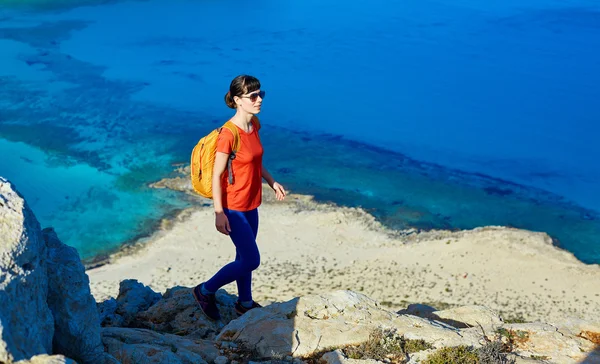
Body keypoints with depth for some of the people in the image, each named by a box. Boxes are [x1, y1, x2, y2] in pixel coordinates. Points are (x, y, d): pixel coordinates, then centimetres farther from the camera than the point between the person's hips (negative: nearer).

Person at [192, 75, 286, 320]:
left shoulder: (254, 124, 1)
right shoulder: (229, 134, -24)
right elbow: (216, 175, -20)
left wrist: (272, 182, 15)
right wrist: (219, 213, -20)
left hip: (250, 204, 8)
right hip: (233, 207, -8)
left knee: (245, 255, 20)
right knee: (251, 261, -2)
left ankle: (245, 303, 37)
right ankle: (205, 291, 16)